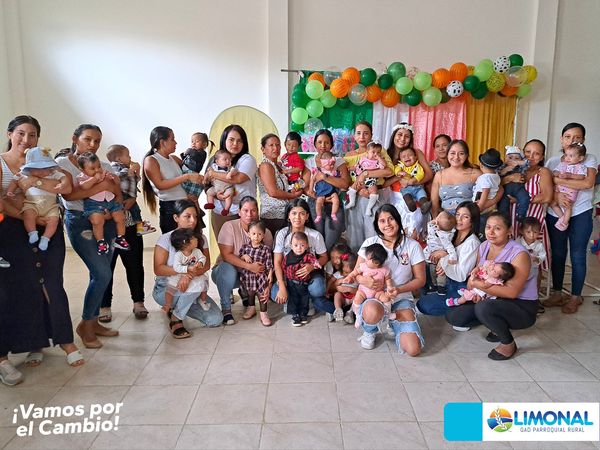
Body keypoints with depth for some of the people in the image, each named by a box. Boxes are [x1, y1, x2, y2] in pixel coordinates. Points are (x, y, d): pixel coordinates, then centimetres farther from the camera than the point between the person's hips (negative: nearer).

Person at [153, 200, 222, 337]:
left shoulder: (201, 238, 2)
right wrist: (186, 270, -32)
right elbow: (158, 269, -17)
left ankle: (176, 308, 13)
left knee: (216, 320, -11)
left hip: (192, 290, 5)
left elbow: (206, 265, -10)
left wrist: (190, 275, -32)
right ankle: (175, 320, -10)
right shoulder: (166, 239, -10)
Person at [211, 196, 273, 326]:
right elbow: (226, 255, -23)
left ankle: (245, 292, 12)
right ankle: (226, 309, -16)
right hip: (227, 271, -4)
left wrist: (268, 287, -23)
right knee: (227, 269, -36)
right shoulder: (229, 226, -16)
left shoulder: (265, 232, -9)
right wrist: (249, 266, -34)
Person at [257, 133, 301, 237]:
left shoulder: (278, 166, 19)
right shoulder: (265, 166, -7)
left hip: (284, 215, 8)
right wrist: (293, 195, -5)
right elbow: (272, 192, -16)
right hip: (273, 216, -8)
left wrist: (293, 190, 2)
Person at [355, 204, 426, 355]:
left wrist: (398, 290, -15)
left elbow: (420, 280, 2)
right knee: (372, 312, -41)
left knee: (413, 349, -18)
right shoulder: (370, 243, -1)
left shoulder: (412, 246, -1)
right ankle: (369, 332, -1)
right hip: (374, 297, -1)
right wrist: (365, 280, -23)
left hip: (401, 298, 1)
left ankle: (394, 322, 17)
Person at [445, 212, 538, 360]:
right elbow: (476, 274, 8)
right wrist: (474, 288, -16)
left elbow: (512, 292, -28)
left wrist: (478, 284, -26)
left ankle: (509, 343, -8)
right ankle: (497, 324, 12)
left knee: (484, 307, -36)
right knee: (452, 316, -7)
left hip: (522, 306, -7)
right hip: (491, 300, 7)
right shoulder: (483, 247, 0)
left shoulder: (519, 254, -21)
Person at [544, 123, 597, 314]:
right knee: (557, 254, 9)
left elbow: (588, 183, -16)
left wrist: (558, 180, -16)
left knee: (578, 255, 4)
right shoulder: (553, 161, 7)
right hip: (555, 214, 2)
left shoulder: (589, 159, 1)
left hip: (580, 214, -2)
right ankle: (557, 293, 22)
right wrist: (556, 196, -19)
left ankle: (575, 297, 16)